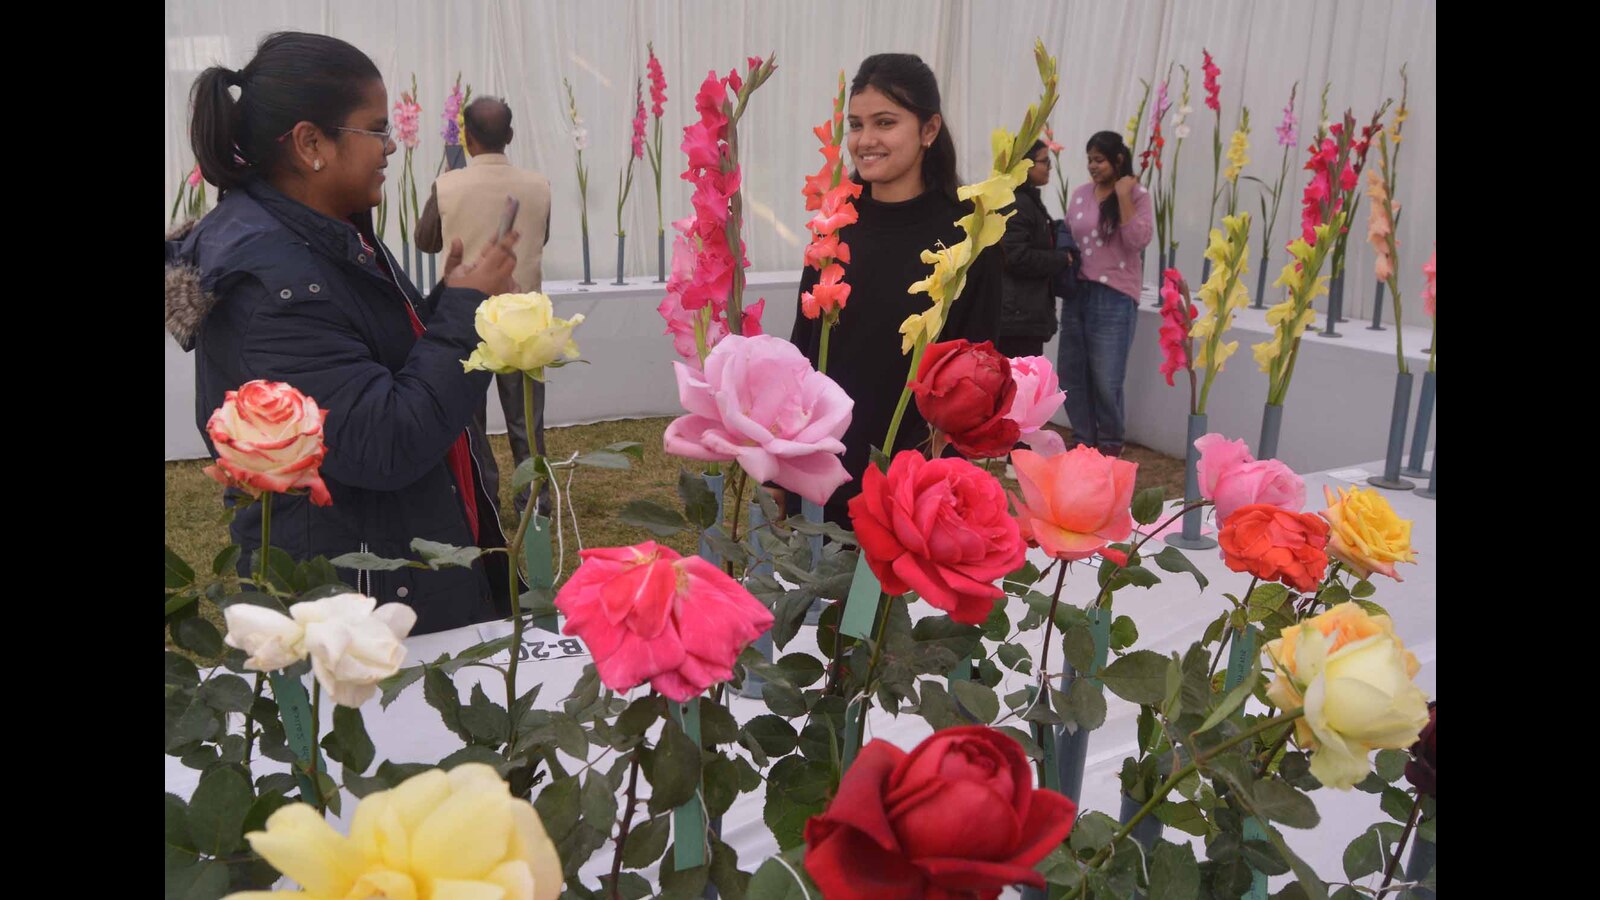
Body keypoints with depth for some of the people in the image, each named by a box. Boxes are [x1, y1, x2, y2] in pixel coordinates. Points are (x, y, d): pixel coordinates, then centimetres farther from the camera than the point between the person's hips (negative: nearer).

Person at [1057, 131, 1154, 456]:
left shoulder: (1137, 195, -4)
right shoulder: (1080, 194, 9)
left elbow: (1137, 242, -15)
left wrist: (1123, 197, -16)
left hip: (1114, 295, -5)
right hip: (1077, 290, 5)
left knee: (1105, 377, -3)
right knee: (1070, 372, 8)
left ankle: (1110, 440, 18)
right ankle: (1083, 438, 23)